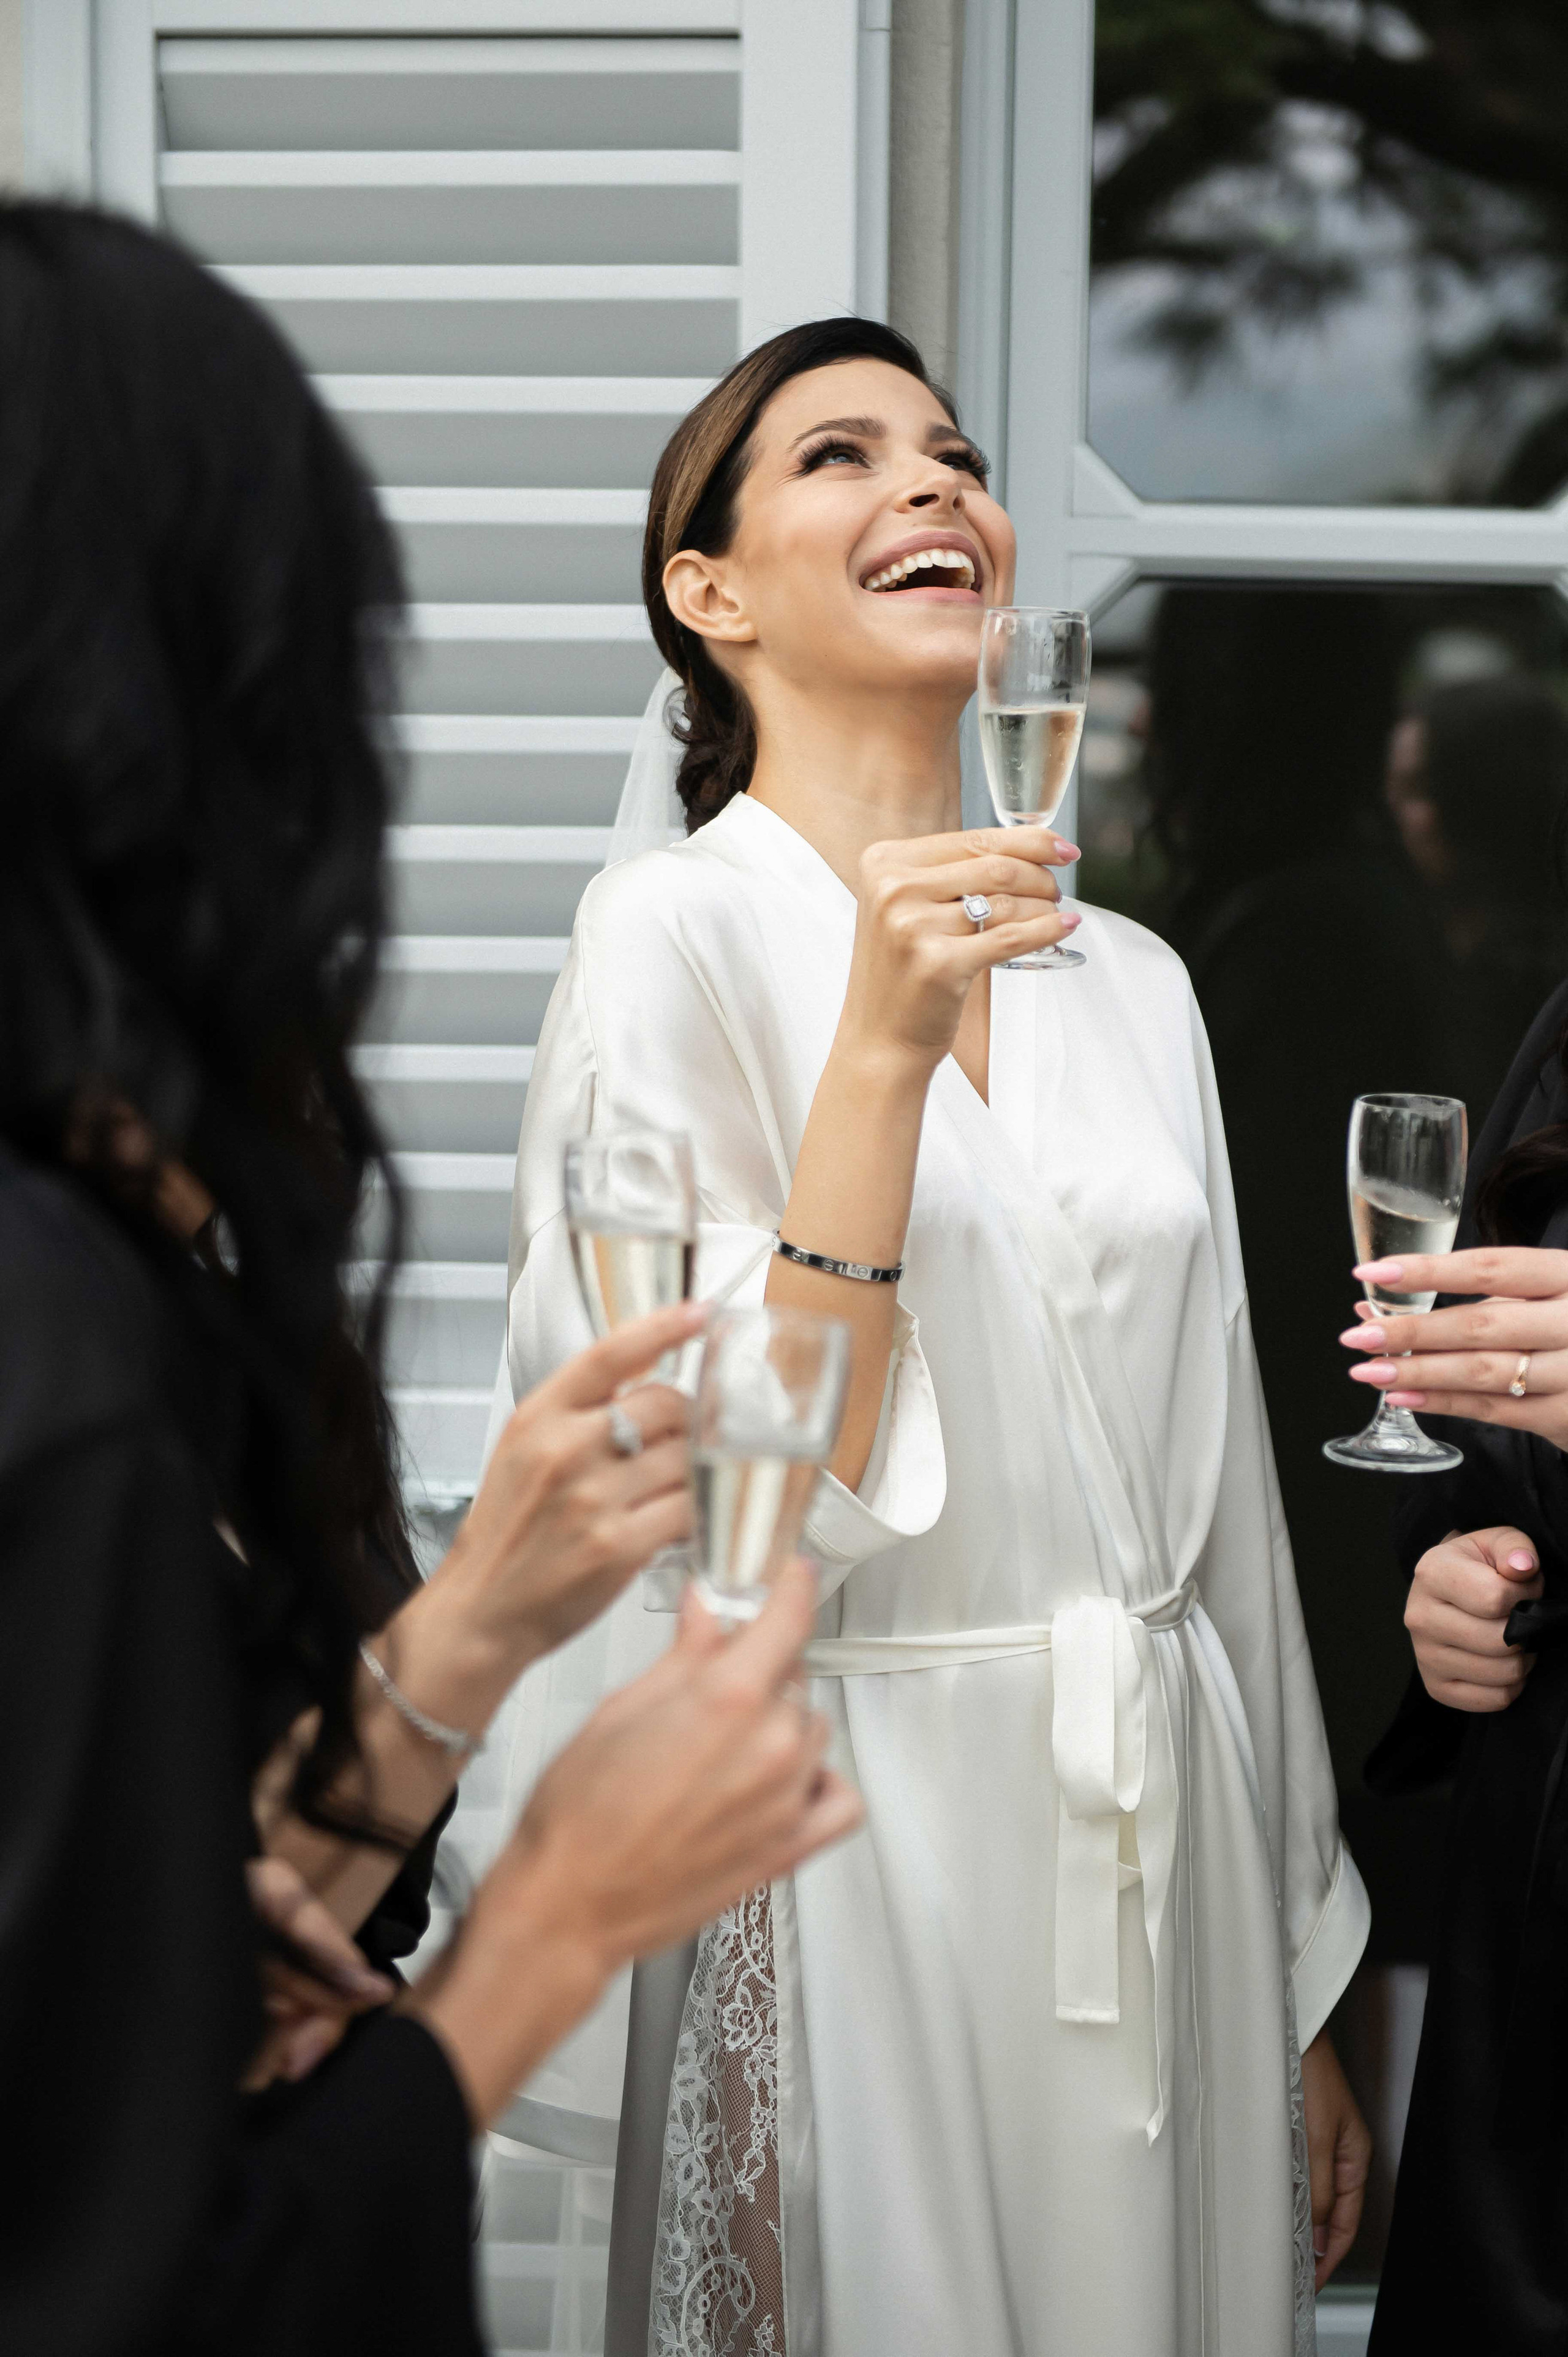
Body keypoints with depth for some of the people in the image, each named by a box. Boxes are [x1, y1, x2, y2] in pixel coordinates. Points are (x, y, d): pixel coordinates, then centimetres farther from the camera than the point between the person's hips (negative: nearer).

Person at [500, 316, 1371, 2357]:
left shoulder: (1130, 980, 8)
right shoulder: (677, 932, -8)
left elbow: (1221, 1493, 11)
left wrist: (1303, 1997, 13)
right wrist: (882, 1048, -24)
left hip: (1162, 1844, 5)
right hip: (858, 1858, -5)